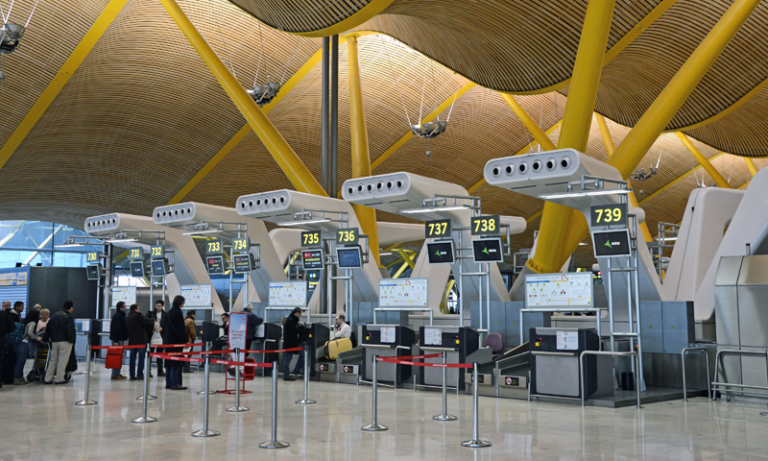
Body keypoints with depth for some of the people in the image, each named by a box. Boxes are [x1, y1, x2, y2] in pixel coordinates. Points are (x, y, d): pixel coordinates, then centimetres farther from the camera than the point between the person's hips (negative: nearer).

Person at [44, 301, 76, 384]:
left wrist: (51, 337, 19)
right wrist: (72, 340, -6)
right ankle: (60, 379, 1)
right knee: (62, 360, -1)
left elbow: (48, 329, 15)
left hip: (54, 341, 6)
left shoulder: (55, 315, 12)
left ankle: (48, 379, 13)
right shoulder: (69, 317, -10)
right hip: (65, 342, -6)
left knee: (53, 360, 13)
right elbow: (71, 331, -17)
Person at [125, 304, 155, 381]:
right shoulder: (138, 315, -8)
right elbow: (146, 321, -16)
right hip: (141, 340, -7)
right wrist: (153, 320, 4)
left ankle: (132, 375, 8)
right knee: (141, 357, -2)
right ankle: (140, 374, -5)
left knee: (132, 358, 8)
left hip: (132, 340, 7)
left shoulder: (127, 318, 17)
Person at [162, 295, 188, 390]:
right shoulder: (177, 312, -14)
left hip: (168, 341, 9)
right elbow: (181, 328, -17)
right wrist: (185, 340, -13)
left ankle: (168, 383, 16)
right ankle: (175, 383, -6)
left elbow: (164, 326, 18)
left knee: (169, 362, 12)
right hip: (176, 341, -9)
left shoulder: (169, 312, 13)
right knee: (176, 362, -6)